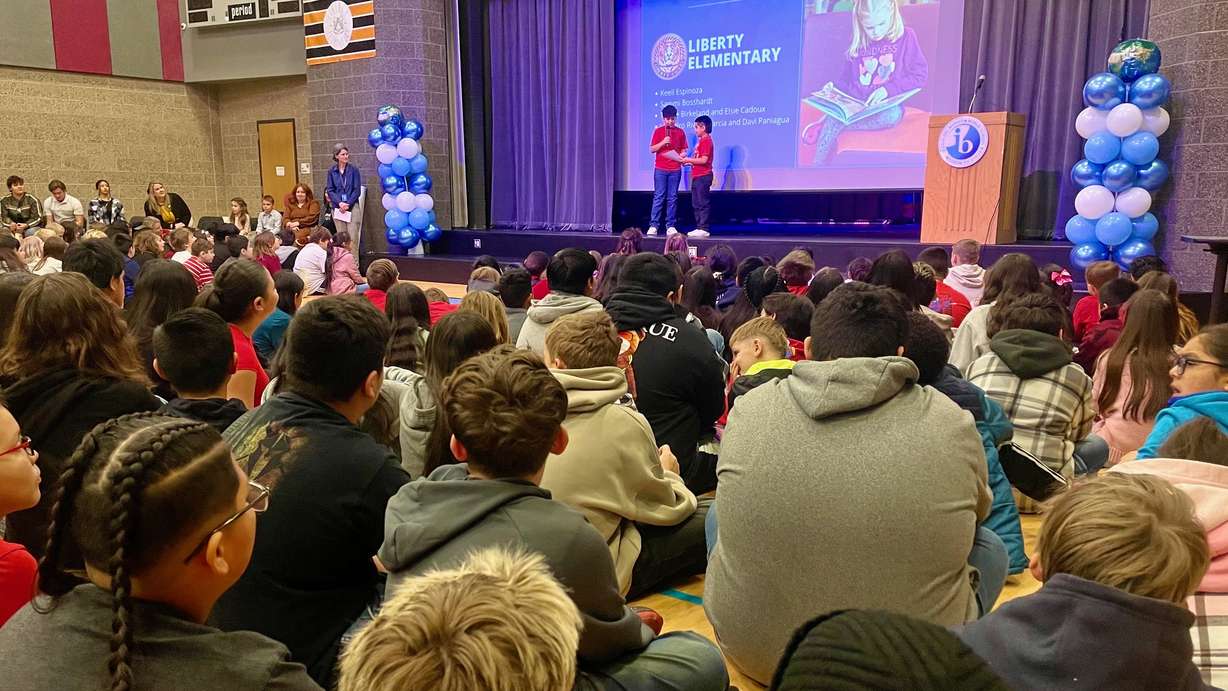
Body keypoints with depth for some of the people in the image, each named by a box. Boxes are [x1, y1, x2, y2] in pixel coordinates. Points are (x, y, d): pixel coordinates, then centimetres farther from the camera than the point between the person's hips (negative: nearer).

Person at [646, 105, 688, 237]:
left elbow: (683, 150, 14)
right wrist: (663, 142, -13)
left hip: (675, 169, 2)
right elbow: (651, 149, 2)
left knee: (672, 198, 1)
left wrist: (682, 156, -8)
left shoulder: (680, 132, 9)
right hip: (660, 168, -2)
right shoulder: (658, 131, 4)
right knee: (659, 197, -4)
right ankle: (653, 226, -3)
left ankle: (671, 226, 4)